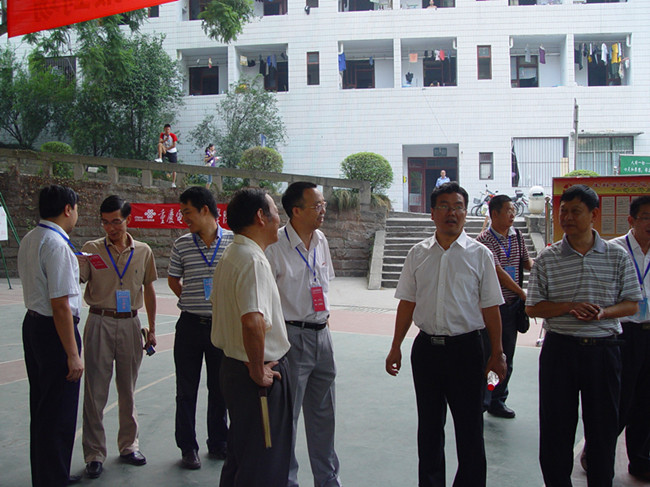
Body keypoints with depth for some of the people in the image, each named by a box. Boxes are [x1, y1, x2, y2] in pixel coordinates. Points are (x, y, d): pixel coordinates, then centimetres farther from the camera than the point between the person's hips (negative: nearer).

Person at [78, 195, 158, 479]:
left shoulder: (143, 252, 5)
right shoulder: (91, 249, -1)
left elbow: (149, 290, 13)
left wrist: (151, 328, 12)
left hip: (130, 324, 2)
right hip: (99, 322, -2)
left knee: (128, 389, 12)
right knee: (95, 391, 0)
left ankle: (128, 445, 26)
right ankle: (94, 453, 11)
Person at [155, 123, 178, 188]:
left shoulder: (173, 135, -8)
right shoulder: (162, 134, 1)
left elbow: (174, 145, -12)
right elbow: (160, 141, -12)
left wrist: (166, 148, -18)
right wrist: (165, 140, -30)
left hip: (172, 152, -2)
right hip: (165, 151, 2)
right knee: (159, 144, -28)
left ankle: (173, 183, 4)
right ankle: (160, 158, -33)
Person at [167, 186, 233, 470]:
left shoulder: (233, 242, -3)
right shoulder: (182, 245, 0)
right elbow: (173, 279, 12)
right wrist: (191, 302, 3)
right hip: (190, 326, 1)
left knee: (220, 388, 11)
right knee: (186, 390, 7)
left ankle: (218, 444, 26)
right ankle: (188, 448, 20)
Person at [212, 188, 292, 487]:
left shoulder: (230, 255, 12)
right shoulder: (253, 260, -21)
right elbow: (253, 321, -34)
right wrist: (258, 371, -21)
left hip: (233, 365, 10)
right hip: (260, 377, -10)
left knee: (240, 456, 23)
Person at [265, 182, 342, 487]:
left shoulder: (320, 241, 8)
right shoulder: (275, 246, -15)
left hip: (321, 335, 7)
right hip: (291, 336, -7)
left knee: (323, 413, 18)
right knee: (285, 417, 4)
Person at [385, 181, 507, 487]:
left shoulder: (479, 254, 0)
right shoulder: (418, 254, 6)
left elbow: (490, 308, 0)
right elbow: (407, 302, 9)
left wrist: (497, 353, -3)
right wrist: (396, 347, 7)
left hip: (466, 348, -2)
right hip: (426, 347, 3)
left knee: (469, 427, 4)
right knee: (428, 426, 14)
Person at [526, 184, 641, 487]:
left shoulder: (618, 256, 2)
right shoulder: (547, 259, 1)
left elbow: (632, 304, 6)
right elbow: (532, 308, 1)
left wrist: (603, 312, -14)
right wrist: (570, 307, -15)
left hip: (604, 350, 0)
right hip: (559, 349, 0)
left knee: (604, 426, 9)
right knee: (556, 426, 7)